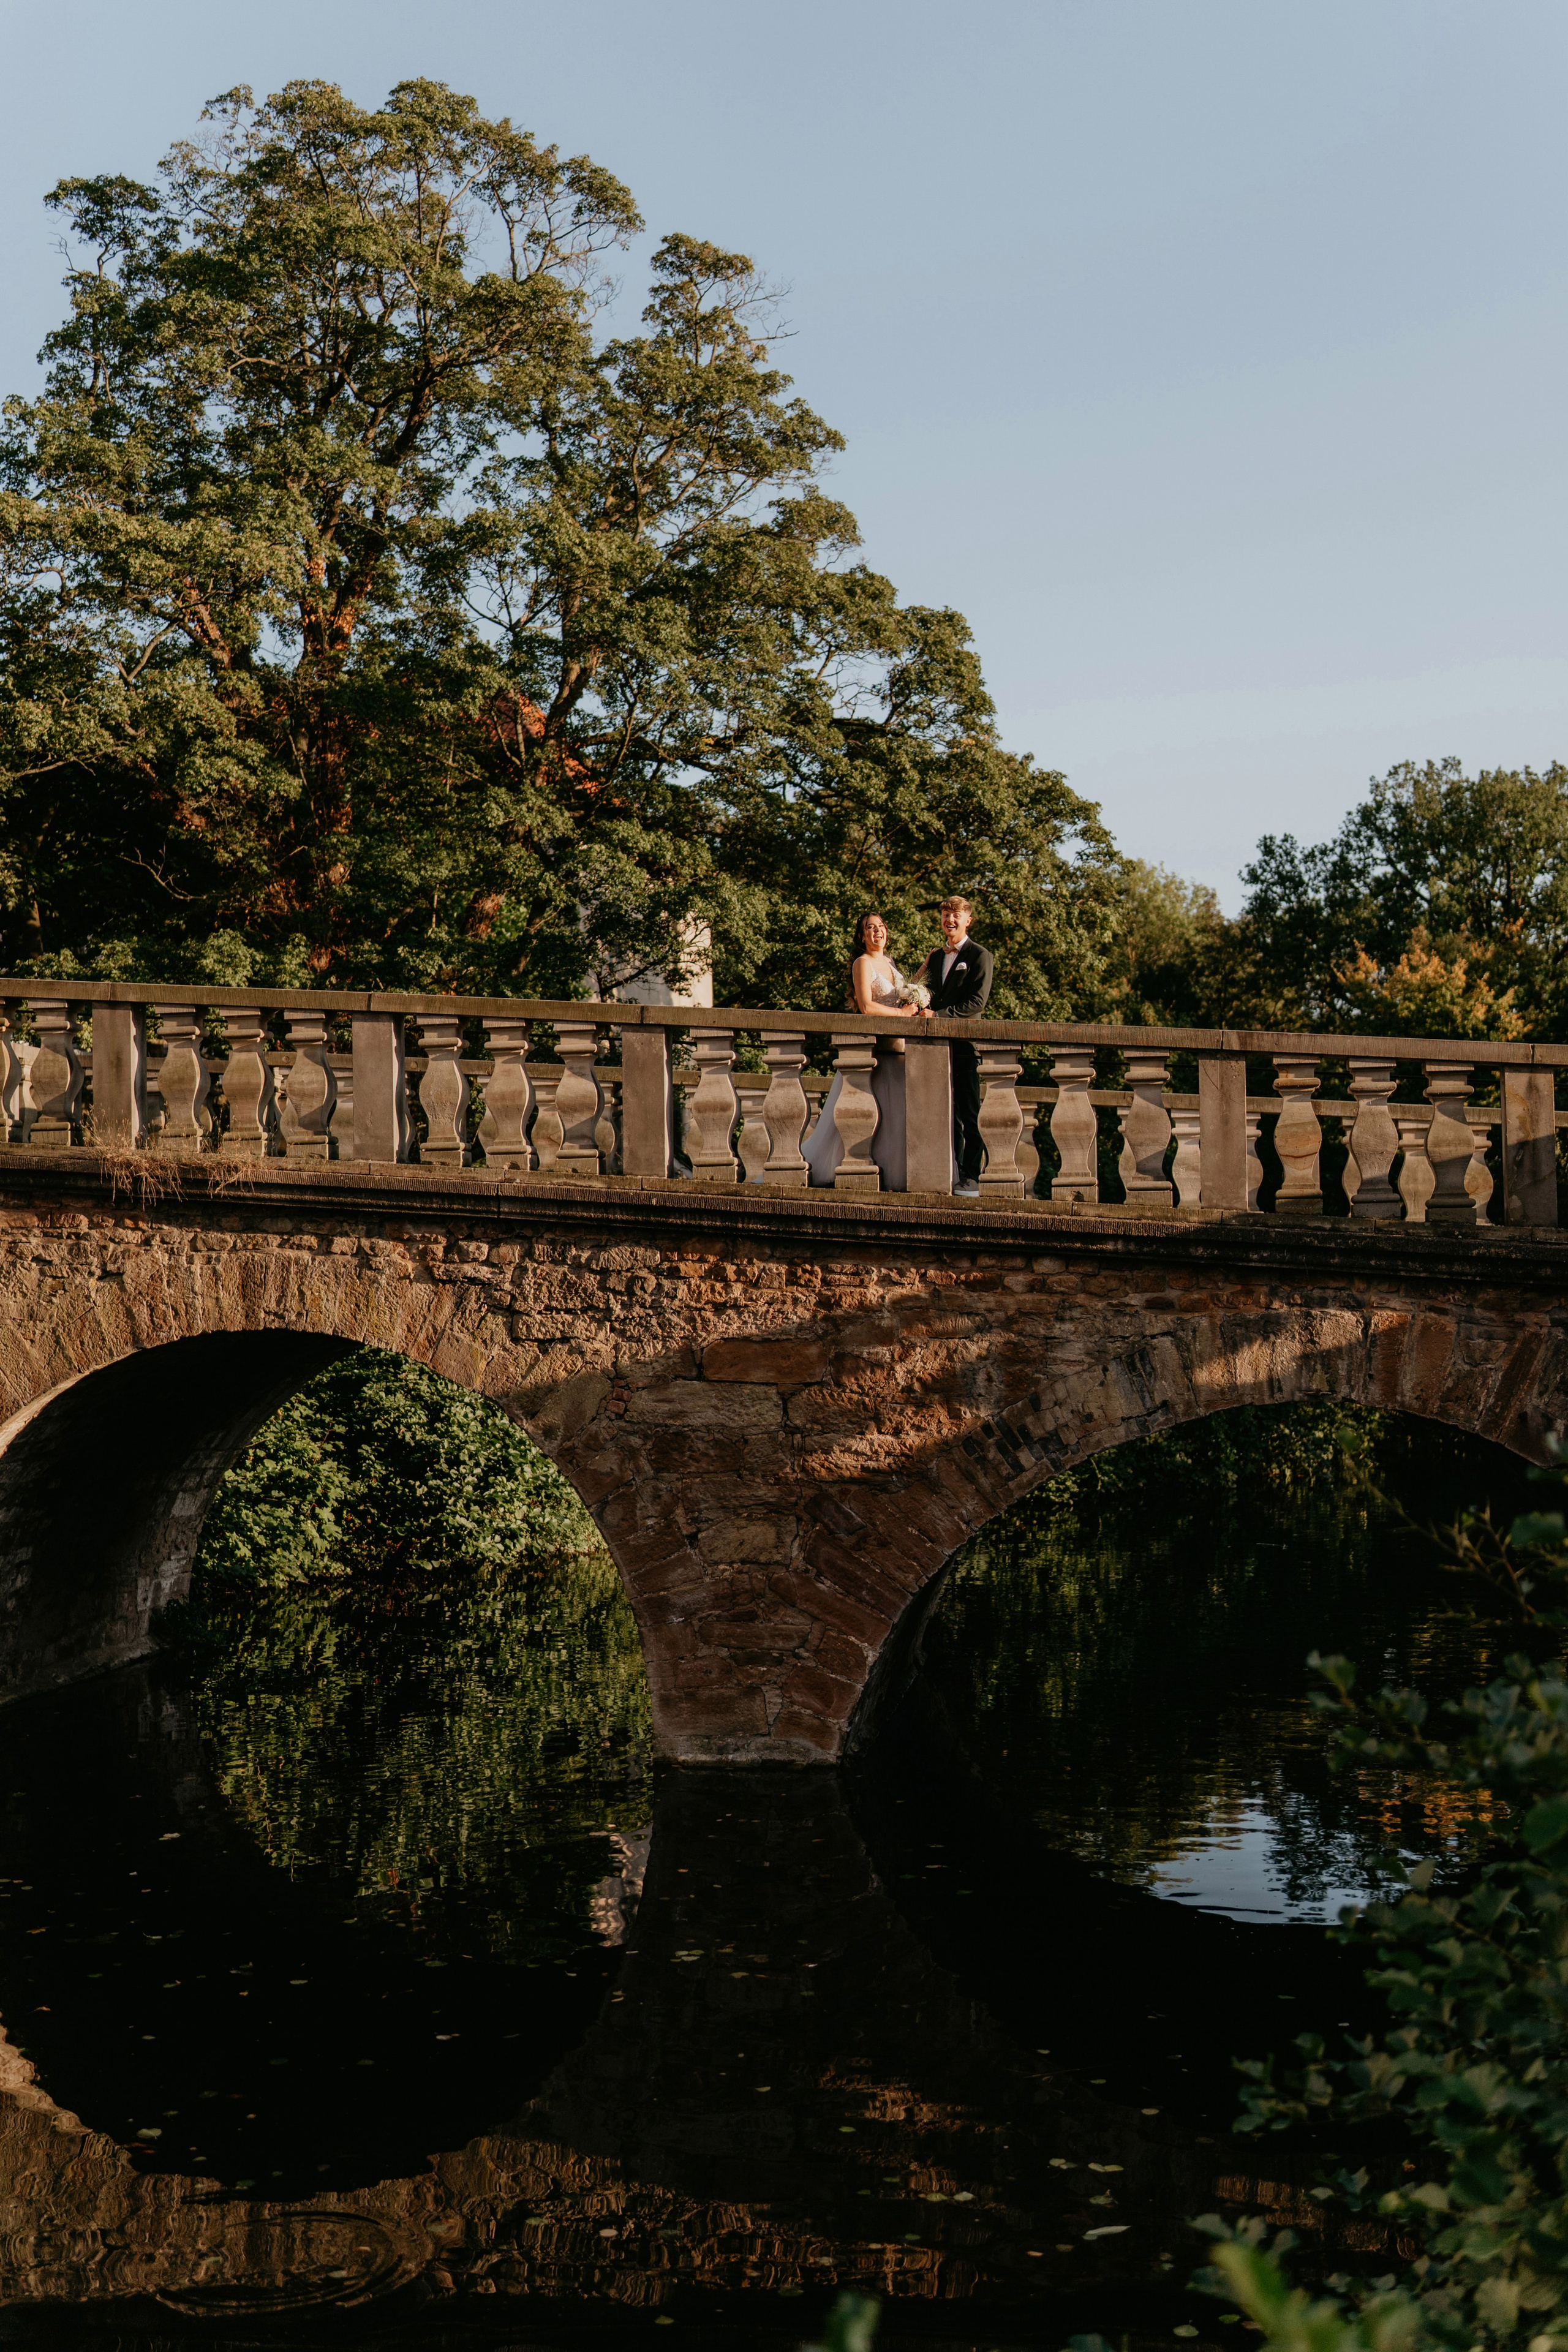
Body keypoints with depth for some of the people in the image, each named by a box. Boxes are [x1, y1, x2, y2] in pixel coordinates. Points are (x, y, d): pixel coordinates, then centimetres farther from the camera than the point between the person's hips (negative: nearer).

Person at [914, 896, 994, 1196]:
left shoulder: (980, 956, -2)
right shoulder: (936, 957, 19)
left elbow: (977, 1002, -11)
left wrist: (938, 1016, -16)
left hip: (967, 1044, -7)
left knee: (970, 1114, -6)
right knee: (949, 1113, 9)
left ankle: (972, 1180, -5)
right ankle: (954, 1174, 13)